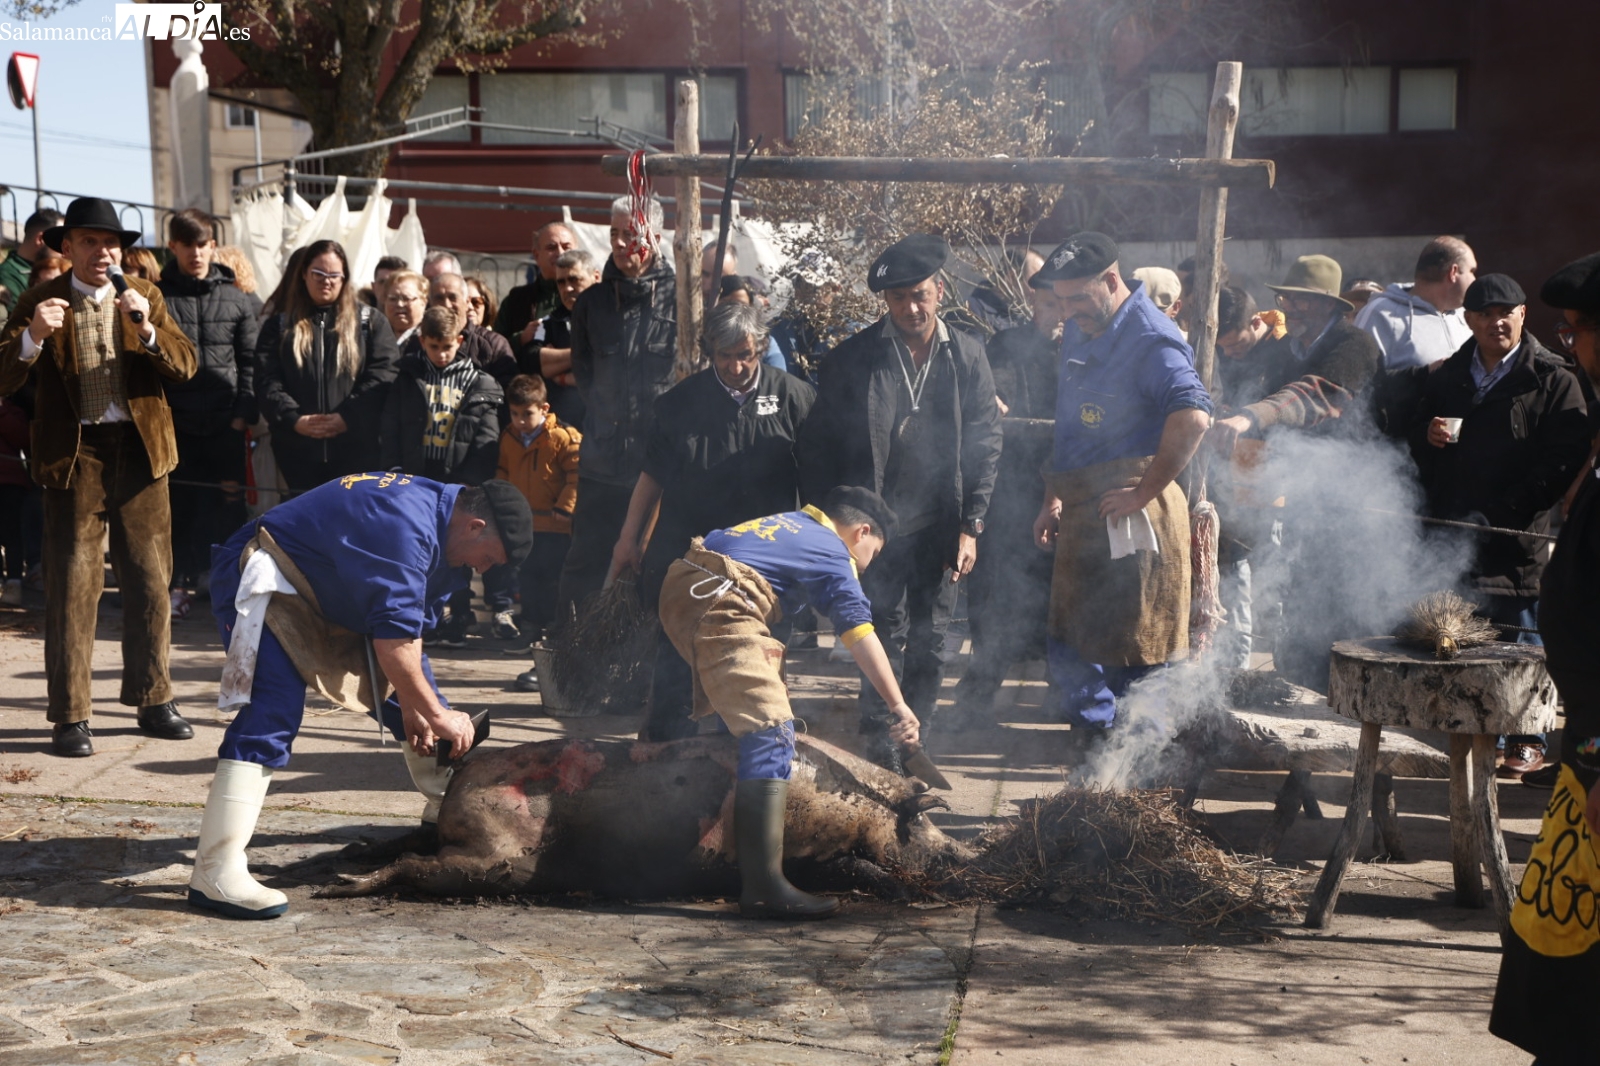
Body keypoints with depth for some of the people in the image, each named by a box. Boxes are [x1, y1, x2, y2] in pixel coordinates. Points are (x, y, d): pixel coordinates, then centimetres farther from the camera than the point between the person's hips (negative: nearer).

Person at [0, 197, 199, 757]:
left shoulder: (144, 297, 9)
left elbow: (185, 366, -1)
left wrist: (147, 330, -18)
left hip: (140, 451, 3)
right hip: (75, 454, -2)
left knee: (150, 582, 9)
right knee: (72, 586, -2)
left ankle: (153, 700, 21)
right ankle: (70, 716, 5)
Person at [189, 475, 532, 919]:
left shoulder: (441, 528, 2)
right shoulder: (406, 528, -32)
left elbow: (414, 622, 5)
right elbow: (393, 637, -34)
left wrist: (413, 709, -1)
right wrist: (434, 713, -25)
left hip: (334, 593, 11)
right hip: (265, 580, -11)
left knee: (412, 698, 12)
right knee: (271, 712, -27)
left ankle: (448, 813, 28)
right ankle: (215, 873, -29)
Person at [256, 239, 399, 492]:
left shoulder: (371, 322, 10)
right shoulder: (278, 325, 14)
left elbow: (384, 375, -3)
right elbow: (267, 381, 3)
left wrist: (347, 417, -15)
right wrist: (295, 420, -14)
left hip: (356, 449, -1)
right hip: (298, 449, 1)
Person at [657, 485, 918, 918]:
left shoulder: (791, 521, 29)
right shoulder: (834, 554, 6)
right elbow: (861, 635, -4)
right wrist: (899, 707, -7)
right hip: (719, 603, -10)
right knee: (772, 732, -13)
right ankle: (762, 888, -21)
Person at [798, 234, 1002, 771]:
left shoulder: (967, 355, 4)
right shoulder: (853, 358, -2)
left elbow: (984, 444, 6)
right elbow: (819, 447, 0)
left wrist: (971, 526, 0)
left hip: (940, 527, 2)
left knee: (930, 643, 9)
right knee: (888, 635, -4)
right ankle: (879, 742, 10)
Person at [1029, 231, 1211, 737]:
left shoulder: (1151, 339, -15)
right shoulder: (1078, 332, 14)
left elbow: (1193, 415, -31)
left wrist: (1145, 491, -24)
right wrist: (1054, 498, 20)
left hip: (1130, 513, -9)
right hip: (1083, 512, 9)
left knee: (1137, 640, -1)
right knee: (1072, 642, 13)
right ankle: (1094, 735, 26)